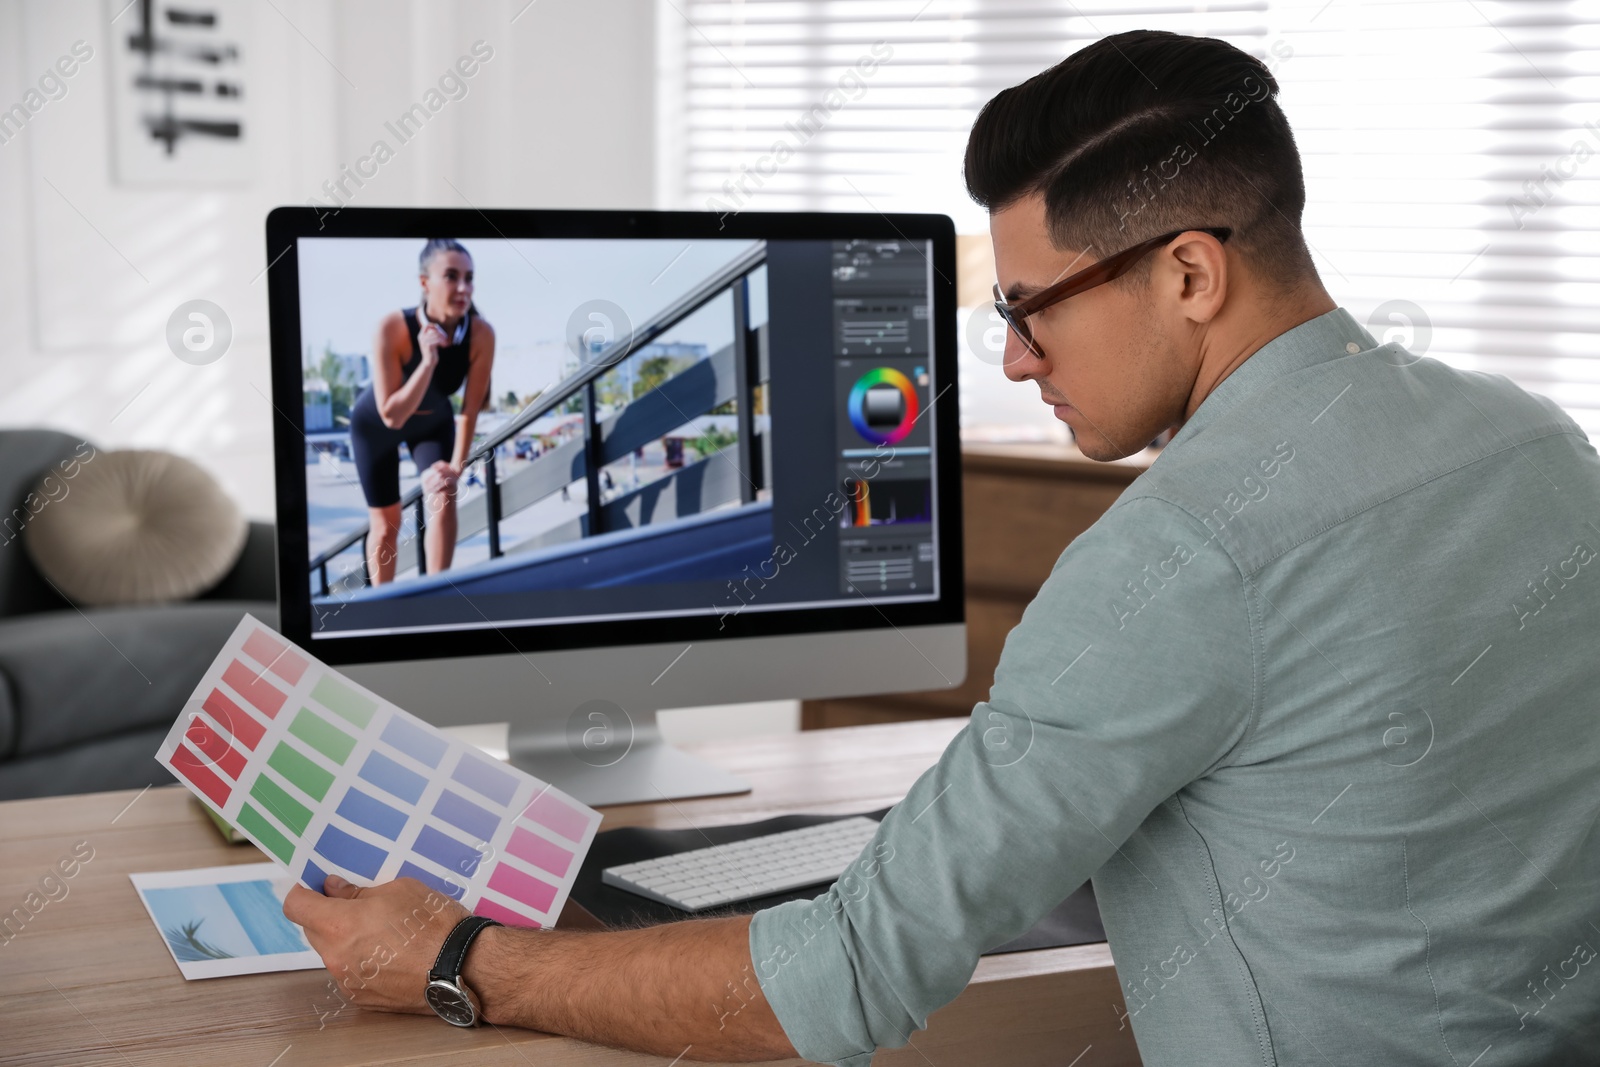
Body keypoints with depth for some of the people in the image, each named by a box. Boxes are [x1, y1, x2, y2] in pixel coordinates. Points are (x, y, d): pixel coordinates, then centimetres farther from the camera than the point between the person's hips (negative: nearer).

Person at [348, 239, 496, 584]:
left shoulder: (481, 333, -31)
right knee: (386, 523, 5)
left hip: (434, 422, 2)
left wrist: (456, 466, -25)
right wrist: (428, 361, -47)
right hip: (376, 425, -2)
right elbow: (392, 416, -37)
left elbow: (470, 409, -20)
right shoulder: (393, 328, -38)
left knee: (443, 496, -20)